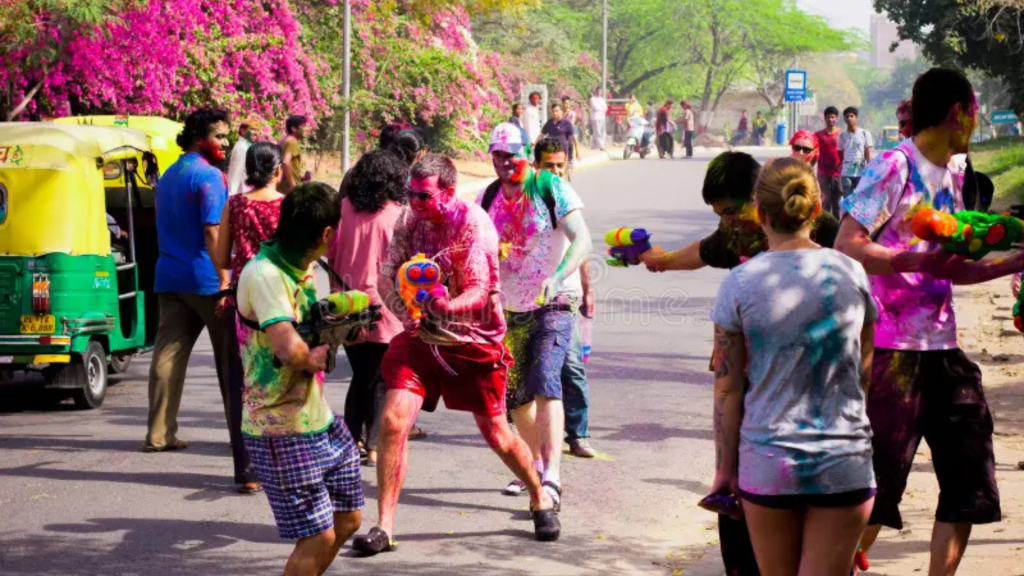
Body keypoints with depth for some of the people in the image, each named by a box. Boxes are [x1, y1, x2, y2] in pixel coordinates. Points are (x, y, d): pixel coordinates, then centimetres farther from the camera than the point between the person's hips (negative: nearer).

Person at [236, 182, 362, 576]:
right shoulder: (264, 275, -23)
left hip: (320, 420, 9)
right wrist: (315, 357, -13)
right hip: (281, 432, -9)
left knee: (347, 520, 16)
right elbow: (290, 349, -34)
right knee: (318, 538, -7)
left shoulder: (304, 269, 7)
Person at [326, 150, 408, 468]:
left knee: (360, 377, 18)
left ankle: (351, 439, 18)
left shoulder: (344, 209, 1)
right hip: (384, 307, -4)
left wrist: (337, 289, 17)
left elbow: (330, 254, 6)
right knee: (382, 381, 5)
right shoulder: (397, 214, -10)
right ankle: (375, 446, 1)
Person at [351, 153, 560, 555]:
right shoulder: (409, 221, -3)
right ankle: (385, 527, -7)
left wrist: (447, 305, -45)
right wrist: (404, 308, -21)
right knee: (393, 421, -14)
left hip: (473, 341, -3)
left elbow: (480, 290, -23)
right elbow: (386, 276, 0)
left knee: (496, 435, 6)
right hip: (421, 337, 3)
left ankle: (541, 500, 34)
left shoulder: (472, 223, -17)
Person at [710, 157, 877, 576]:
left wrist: (725, 468, 5)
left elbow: (728, 389, -5)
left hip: (768, 463, -1)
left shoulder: (740, 285, -7)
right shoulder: (852, 275, 0)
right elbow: (864, 373, 10)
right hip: (846, 463, 1)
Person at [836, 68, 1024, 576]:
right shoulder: (894, 167, -10)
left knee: (969, 481, 7)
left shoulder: (953, 175, 16)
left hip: (943, 349, 8)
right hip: (893, 349, -8)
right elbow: (846, 247, -17)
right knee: (879, 481, -3)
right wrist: (919, 261, -24)